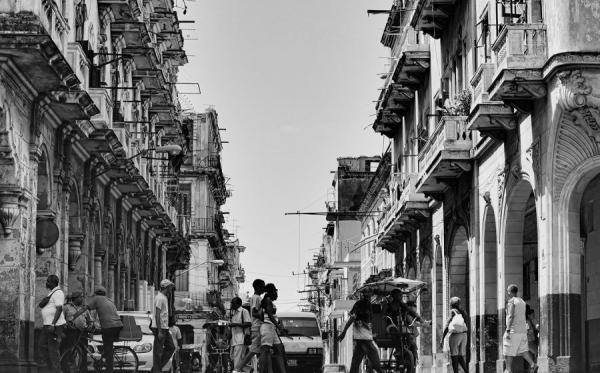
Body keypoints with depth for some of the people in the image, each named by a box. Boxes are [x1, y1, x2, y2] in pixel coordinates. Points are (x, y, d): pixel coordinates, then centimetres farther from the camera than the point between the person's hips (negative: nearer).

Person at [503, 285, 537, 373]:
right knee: (523, 350, 8)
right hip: (522, 330, 8)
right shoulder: (522, 301, 14)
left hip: (513, 330, -8)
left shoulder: (511, 302, -12)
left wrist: (508, 331, -22)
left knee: (508, 352, 0)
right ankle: (532, 364, -9)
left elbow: (511, 316, -20)